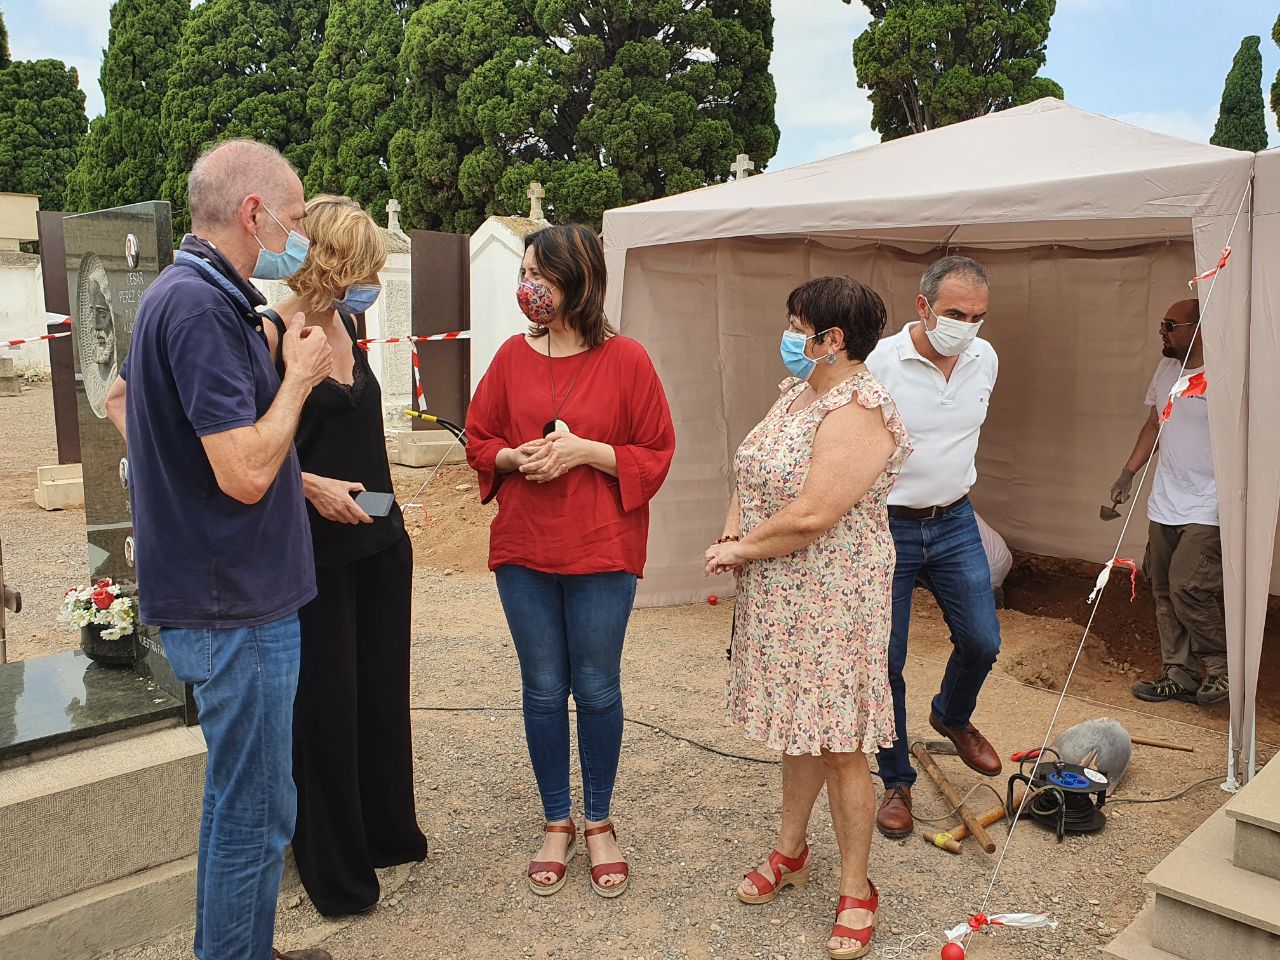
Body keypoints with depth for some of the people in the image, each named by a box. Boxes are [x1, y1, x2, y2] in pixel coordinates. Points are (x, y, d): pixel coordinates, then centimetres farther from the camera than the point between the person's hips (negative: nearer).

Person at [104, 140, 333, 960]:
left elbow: (123, 402, 24)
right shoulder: (201, 307, -20)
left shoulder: (187, 295, 11)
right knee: (254, 813, 3)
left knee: (242, 800, 21)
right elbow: (247, 472, -26)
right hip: (237, 607, -10)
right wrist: (299, 376, -11)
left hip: (231, 596, 10)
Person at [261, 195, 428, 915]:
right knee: (326, 707, 6)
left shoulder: (347, 326, 8)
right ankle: (337, 873, 25)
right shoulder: (272, 335, -15)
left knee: (383, 693, 18)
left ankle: (390, 833, 38)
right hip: (315, 552, -7)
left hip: (379, 541, 7)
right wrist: (309, 485, -25)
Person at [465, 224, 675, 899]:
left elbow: (656, 454, -3)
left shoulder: (625, 360, -5)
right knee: (543, 691, 11)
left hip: (601, 551, -2)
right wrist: (516, 457, -11)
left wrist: (586, 451, -17)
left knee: (596, 689, 7)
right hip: (523, 549, 3)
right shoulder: (512, 356, 4)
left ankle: (599, 823, 28)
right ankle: (556, 824, 29)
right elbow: (479, 440, 10)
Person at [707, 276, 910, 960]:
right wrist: (732, 536, -5)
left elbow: (811, 516, -27)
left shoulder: (856, 413, -20)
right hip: (780, 596, 9)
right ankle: (791, 853, 37)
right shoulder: (796, 392, 11)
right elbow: (751, 477, 13)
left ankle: (856, 891, 19)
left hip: (832, 602, -9)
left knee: (838, 745, 2)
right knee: (798, 729, 20)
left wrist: (742, 548, -13)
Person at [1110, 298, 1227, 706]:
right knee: (1164, 590, 10)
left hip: (1206, 509, -8)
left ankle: (1221, 666, 9)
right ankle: (1179, 674, 21)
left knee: (1186, 587, -13)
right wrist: (1129, 472, 17)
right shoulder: (1166, 370, 9)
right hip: (1164, 505, 8)